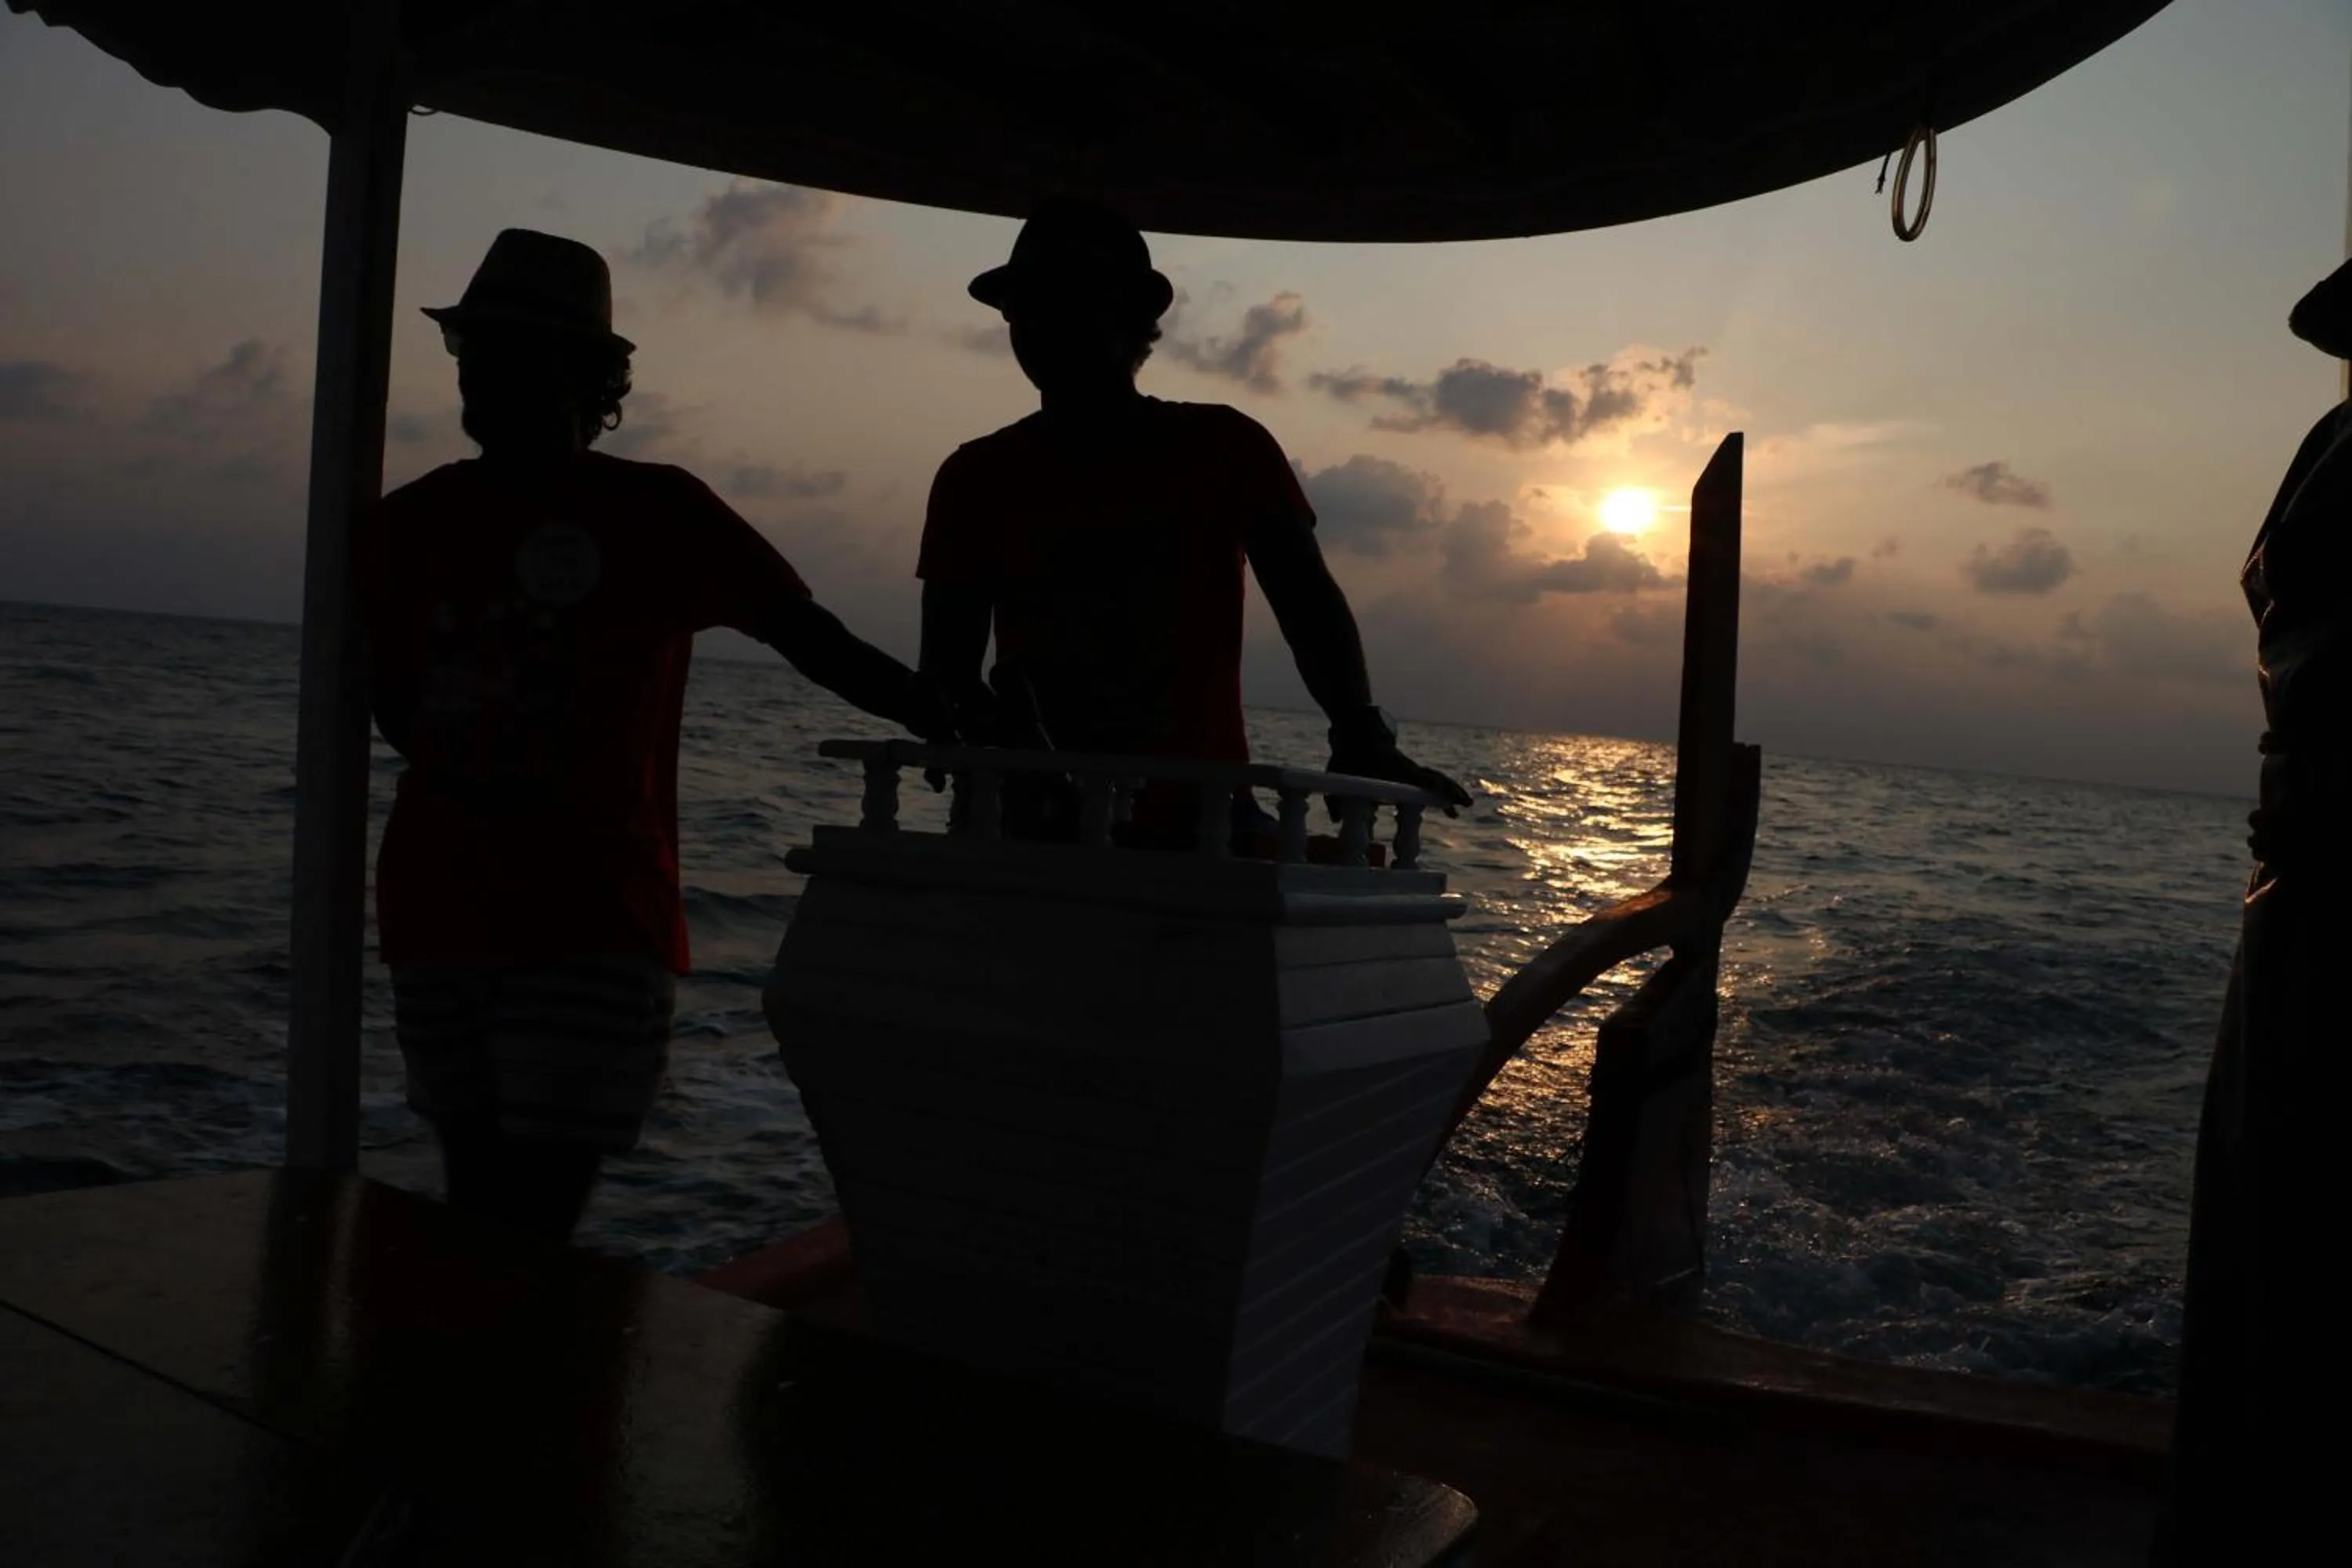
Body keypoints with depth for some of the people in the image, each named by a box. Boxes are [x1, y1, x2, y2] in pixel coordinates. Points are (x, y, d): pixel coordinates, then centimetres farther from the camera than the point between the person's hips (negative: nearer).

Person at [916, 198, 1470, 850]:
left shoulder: (1223, 449, 3)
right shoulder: (977, 477, 6)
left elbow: (1308, 602, -2)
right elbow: (948, 670, 5)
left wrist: (1360, 734, -20)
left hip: (1200, 823, -1)